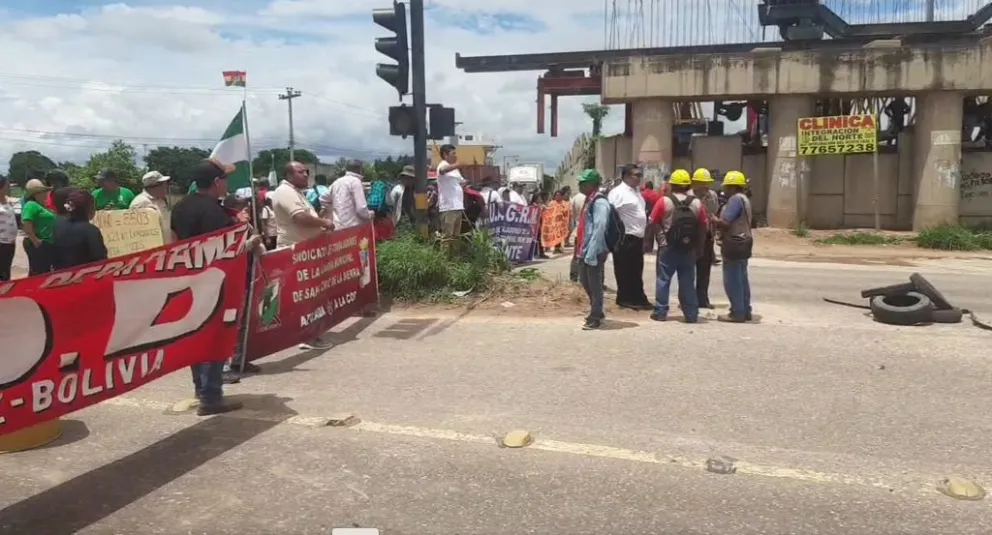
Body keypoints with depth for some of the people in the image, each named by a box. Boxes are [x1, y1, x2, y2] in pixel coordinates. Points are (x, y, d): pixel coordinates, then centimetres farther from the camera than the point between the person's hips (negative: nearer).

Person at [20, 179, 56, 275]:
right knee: (38, 272, -7)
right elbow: (26, 225, -25)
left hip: (45, 244, 10)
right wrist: (35, 240, -24)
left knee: (44, 271, 17)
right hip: (38, 245, -10)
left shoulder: (39, 205, 16)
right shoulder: (31, 205, -14)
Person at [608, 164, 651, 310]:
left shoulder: (636, 191, 15)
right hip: (625, 238, -9)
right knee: (625, 271, 1)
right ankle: (625, 299, 9)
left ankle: (637, 299, 21)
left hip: (637, 237, 9)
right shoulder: (618, 192, -14)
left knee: (636, 271, 14)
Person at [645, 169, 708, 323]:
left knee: (663, 280, 5)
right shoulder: (697, 203, 2)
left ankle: (660, 312, 6)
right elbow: (703, 227, 4)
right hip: (689, 250, 3)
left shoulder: (664, 201, -7)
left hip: (667, 248, -3)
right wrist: (698, 246, 14)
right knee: (688, 282, 8)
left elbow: (652, 223, -6)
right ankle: (691, 314, 11)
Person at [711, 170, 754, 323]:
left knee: (732, 280, -5)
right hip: (743, 242, 11)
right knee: (741, 279, 14)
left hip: (734, 243, -11)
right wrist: (718, 222, 10)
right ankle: (745, 311, 20)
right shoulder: (744, 199, 17)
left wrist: (713, 220, -4)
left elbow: (725, 222, -22)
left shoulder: (735, 199, -16)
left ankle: (737, 313, -2)